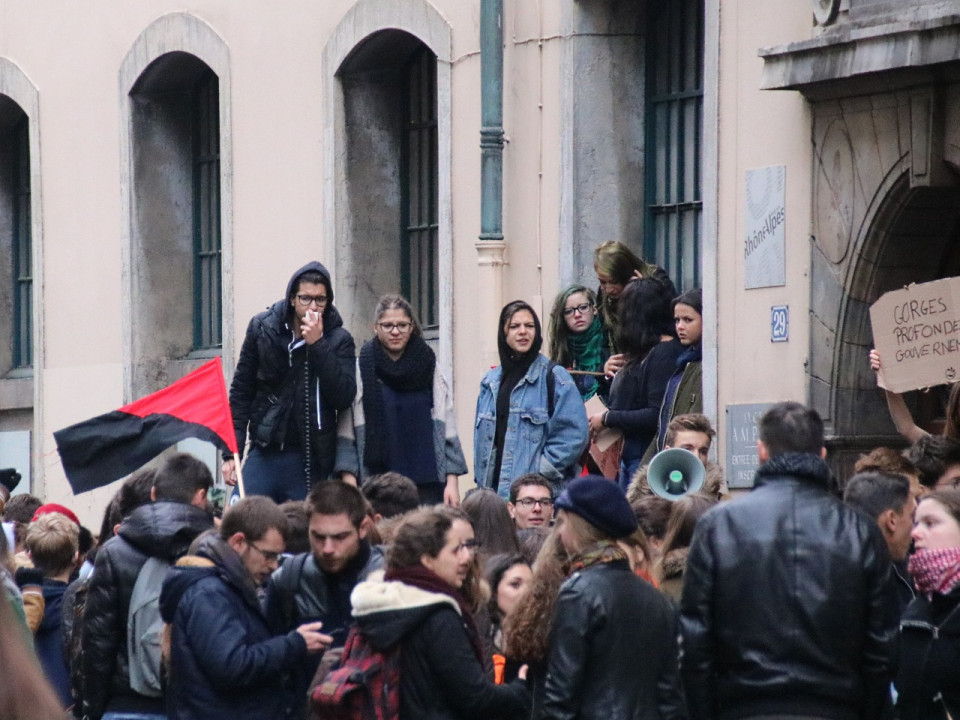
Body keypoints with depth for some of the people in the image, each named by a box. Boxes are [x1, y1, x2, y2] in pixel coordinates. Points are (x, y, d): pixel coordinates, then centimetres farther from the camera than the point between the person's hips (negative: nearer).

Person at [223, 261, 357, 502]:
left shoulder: (338, 340, 1)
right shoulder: (262, 328, 3)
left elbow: (344, 398, -10)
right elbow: (241, 392, 7)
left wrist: (317, 345, -15)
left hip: (311, 461, -1)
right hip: (264, 453, 1)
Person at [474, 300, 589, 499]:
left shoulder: (555, 378, -1)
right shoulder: (490, 382, 18)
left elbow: (572, 435, -8)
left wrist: (541, 473, -11)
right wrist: (482, 482, 10)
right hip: (495, 489, 5)